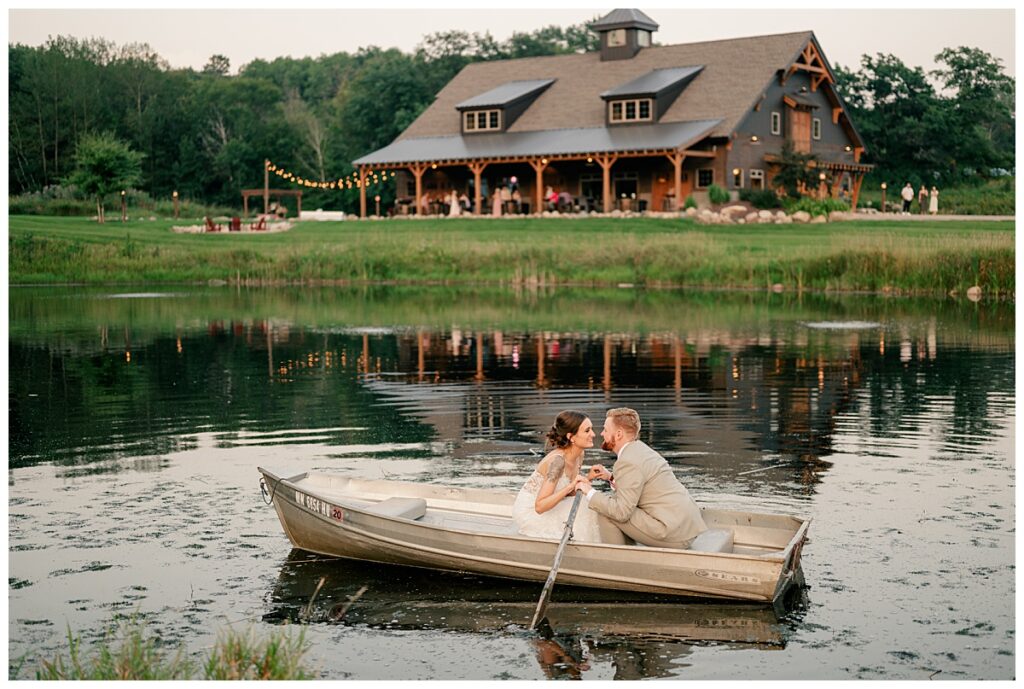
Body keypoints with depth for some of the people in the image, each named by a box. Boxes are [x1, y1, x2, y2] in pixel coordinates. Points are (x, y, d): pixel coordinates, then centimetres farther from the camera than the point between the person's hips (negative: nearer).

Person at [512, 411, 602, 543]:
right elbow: (540, 506, -33)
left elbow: (569, 493, 7)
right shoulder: (558, 460, -28)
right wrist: (571, 486, -41)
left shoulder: (579, 455, -3)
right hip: (529, 511, -8)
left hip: (546, 507, 8)